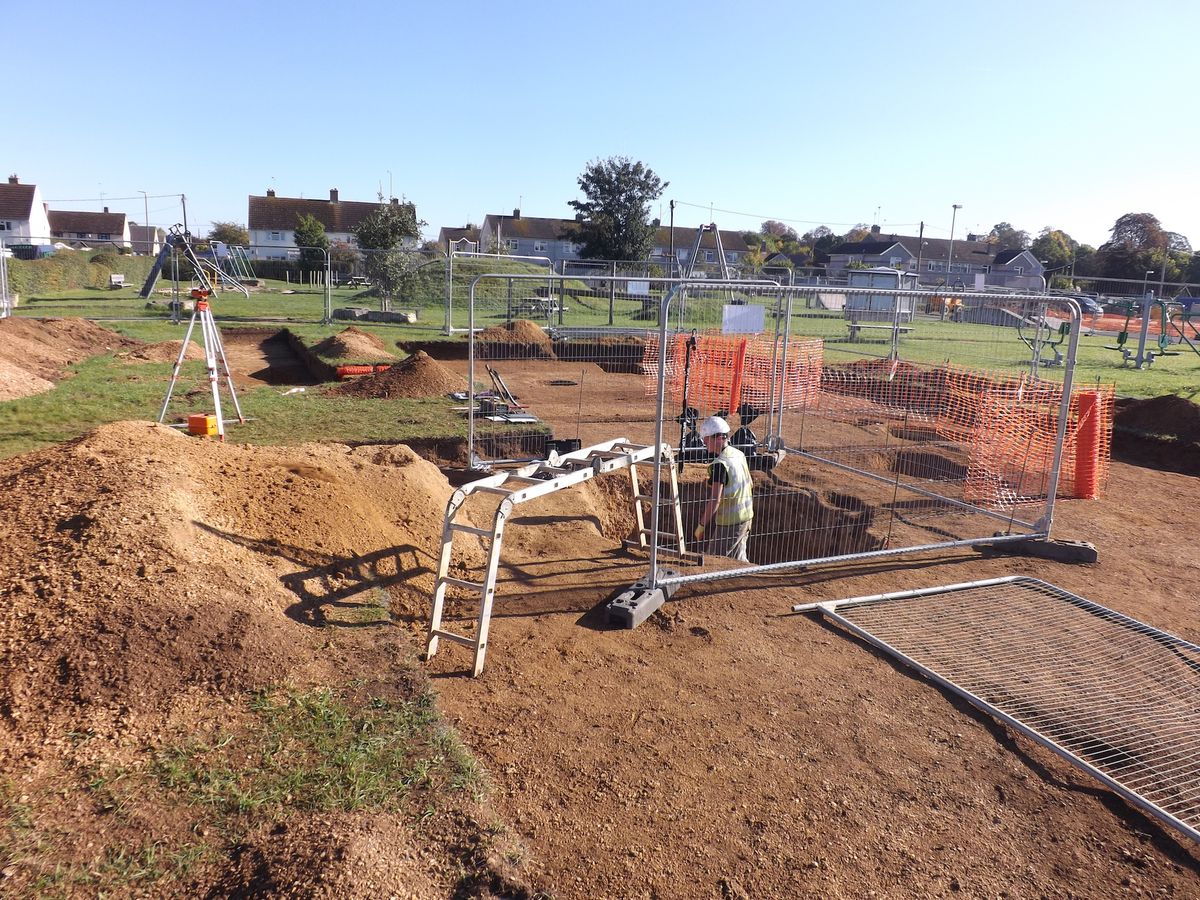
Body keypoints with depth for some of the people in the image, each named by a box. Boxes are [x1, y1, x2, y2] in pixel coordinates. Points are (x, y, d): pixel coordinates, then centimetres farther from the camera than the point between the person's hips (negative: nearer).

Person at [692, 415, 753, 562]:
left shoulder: (720, 464, -22)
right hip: (746, 517, 9)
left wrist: (701, 526, -16)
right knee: (738, 559, 18)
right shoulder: (739, 454, 5)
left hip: (729, 522, -9)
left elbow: (714, 501, -24)